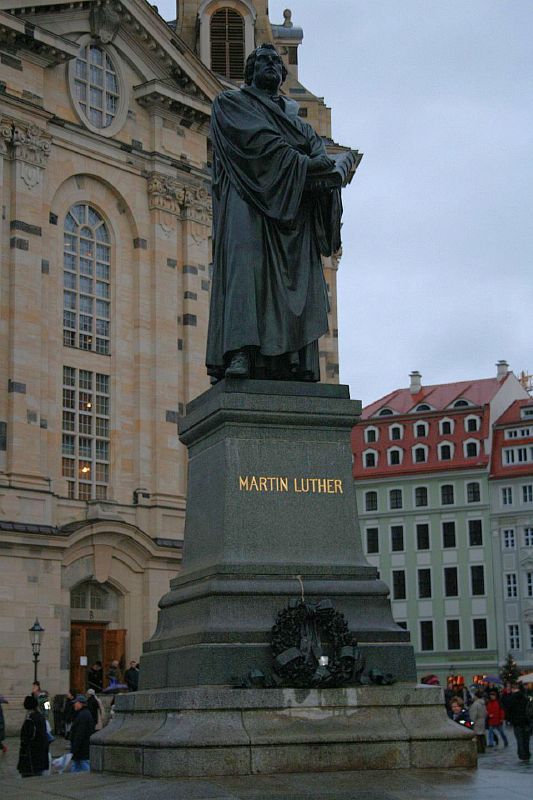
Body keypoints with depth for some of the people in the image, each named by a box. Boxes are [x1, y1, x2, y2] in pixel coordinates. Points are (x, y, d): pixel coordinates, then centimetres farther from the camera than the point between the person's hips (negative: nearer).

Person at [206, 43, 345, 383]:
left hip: (294, 206, 5)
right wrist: (301, 162, -10)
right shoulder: (230, 103, 17)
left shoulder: (294, 116, 32)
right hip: (248, 198, -5)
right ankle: (240, 353, -39)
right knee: (245, 262, -26)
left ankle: (294, 364, -19)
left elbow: (318, 146, 13)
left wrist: (327, 162, -11)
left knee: (298, 278, -10)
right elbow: (257, 140, -2)